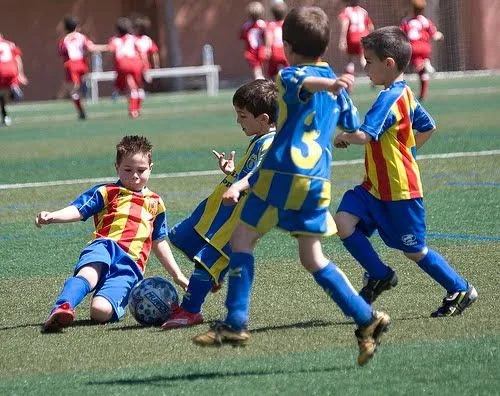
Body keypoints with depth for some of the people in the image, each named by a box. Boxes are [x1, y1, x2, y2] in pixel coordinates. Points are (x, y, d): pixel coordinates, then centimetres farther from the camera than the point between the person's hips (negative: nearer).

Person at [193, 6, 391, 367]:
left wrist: (332, 84, -48)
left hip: (282, 173, -6)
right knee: (313, 257, 13)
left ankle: (236, 323, -1)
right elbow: (354, 130, 30)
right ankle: (367, 318, 2)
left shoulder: (289, 76, -1)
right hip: (318, 181, 6)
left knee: (242, 239, 6)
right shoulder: (337, 88, 18)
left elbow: (306, 82, -25)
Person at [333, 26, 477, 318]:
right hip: (376, 186, 9)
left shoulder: (389, 99, -22)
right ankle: (379, 275, 7)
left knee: (414, 251, 4)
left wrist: (343, 137, -12)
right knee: (343, 222, -7)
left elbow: (364, 135, -32)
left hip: (400, 190, -9)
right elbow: (428, 127, 22)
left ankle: (461, 290, 22)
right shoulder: (405, 94, 9)